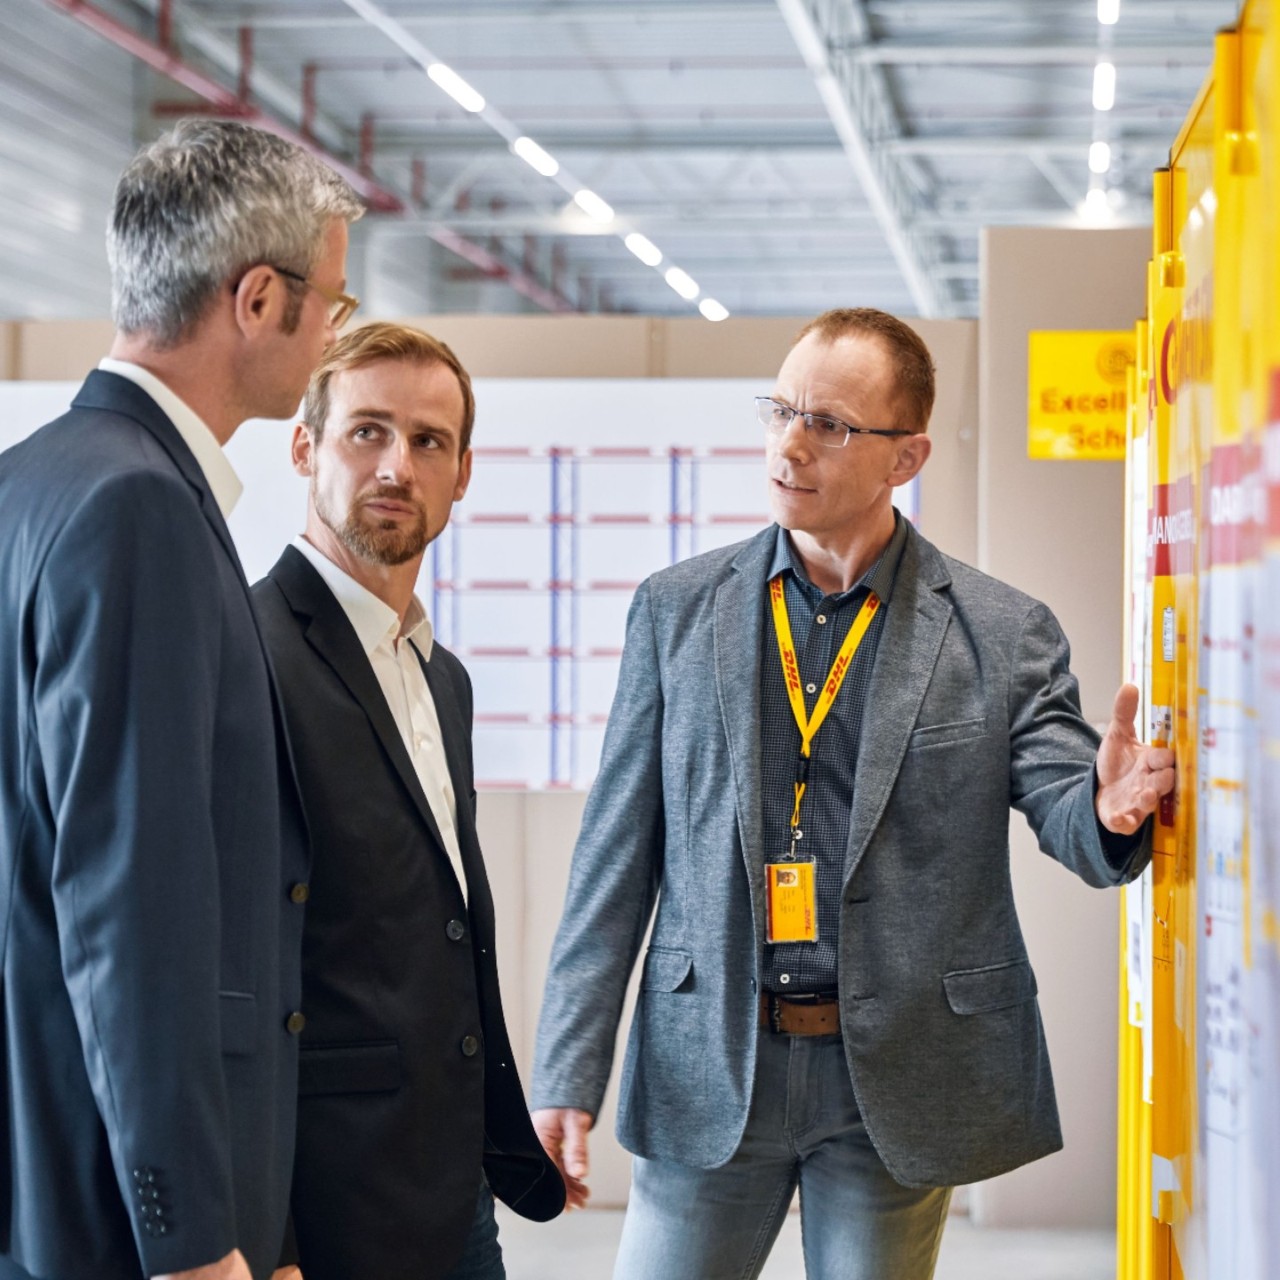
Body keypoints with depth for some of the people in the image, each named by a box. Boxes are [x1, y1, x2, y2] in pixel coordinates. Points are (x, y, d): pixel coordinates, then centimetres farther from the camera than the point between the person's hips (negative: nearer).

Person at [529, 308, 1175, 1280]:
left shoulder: (1002, 634, -1)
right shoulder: (676, 610, 4)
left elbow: (1067, 815, -5)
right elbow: (617, 854, 3)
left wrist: (1110, 813, -31)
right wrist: (568, 1073, -2)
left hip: (900, 1083, -1)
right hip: (709, 1071, 1)